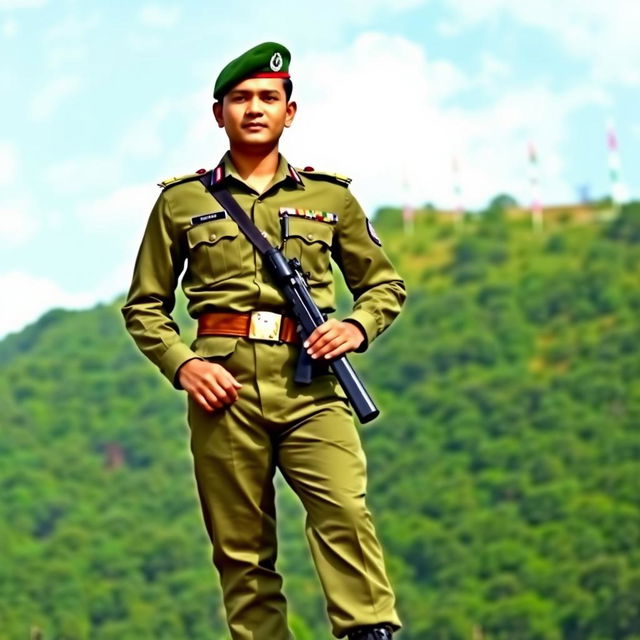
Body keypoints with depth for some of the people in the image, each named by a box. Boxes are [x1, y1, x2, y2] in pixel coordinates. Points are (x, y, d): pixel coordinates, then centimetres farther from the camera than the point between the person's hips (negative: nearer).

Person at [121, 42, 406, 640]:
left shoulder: (331, 197, 14)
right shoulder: (181, 201, 11)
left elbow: (384, 283, 22)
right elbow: (144, 307, 14)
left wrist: (357, 327, 0)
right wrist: (182, 365, -4)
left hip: (311, 386, 0)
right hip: (224, 388, 0)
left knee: (346, 513, -21)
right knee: (242, 549, 0)